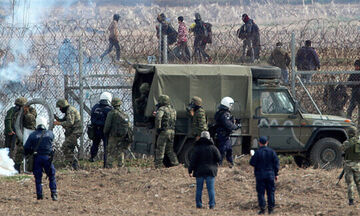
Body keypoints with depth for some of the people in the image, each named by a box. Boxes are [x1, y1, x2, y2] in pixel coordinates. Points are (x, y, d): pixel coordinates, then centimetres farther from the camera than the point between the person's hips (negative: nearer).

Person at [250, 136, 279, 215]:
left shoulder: (257, 152, -11)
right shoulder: (271, 152, -2)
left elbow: (252, 163, -10)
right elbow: (276, 163, 1)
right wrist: (276, 174, 9)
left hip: (260, 175, -2)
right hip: (270, 174, 2)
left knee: (261, 192, 3)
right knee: (271, 192, 10)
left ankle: (262, 209, 0)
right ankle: (271, 209, 11)